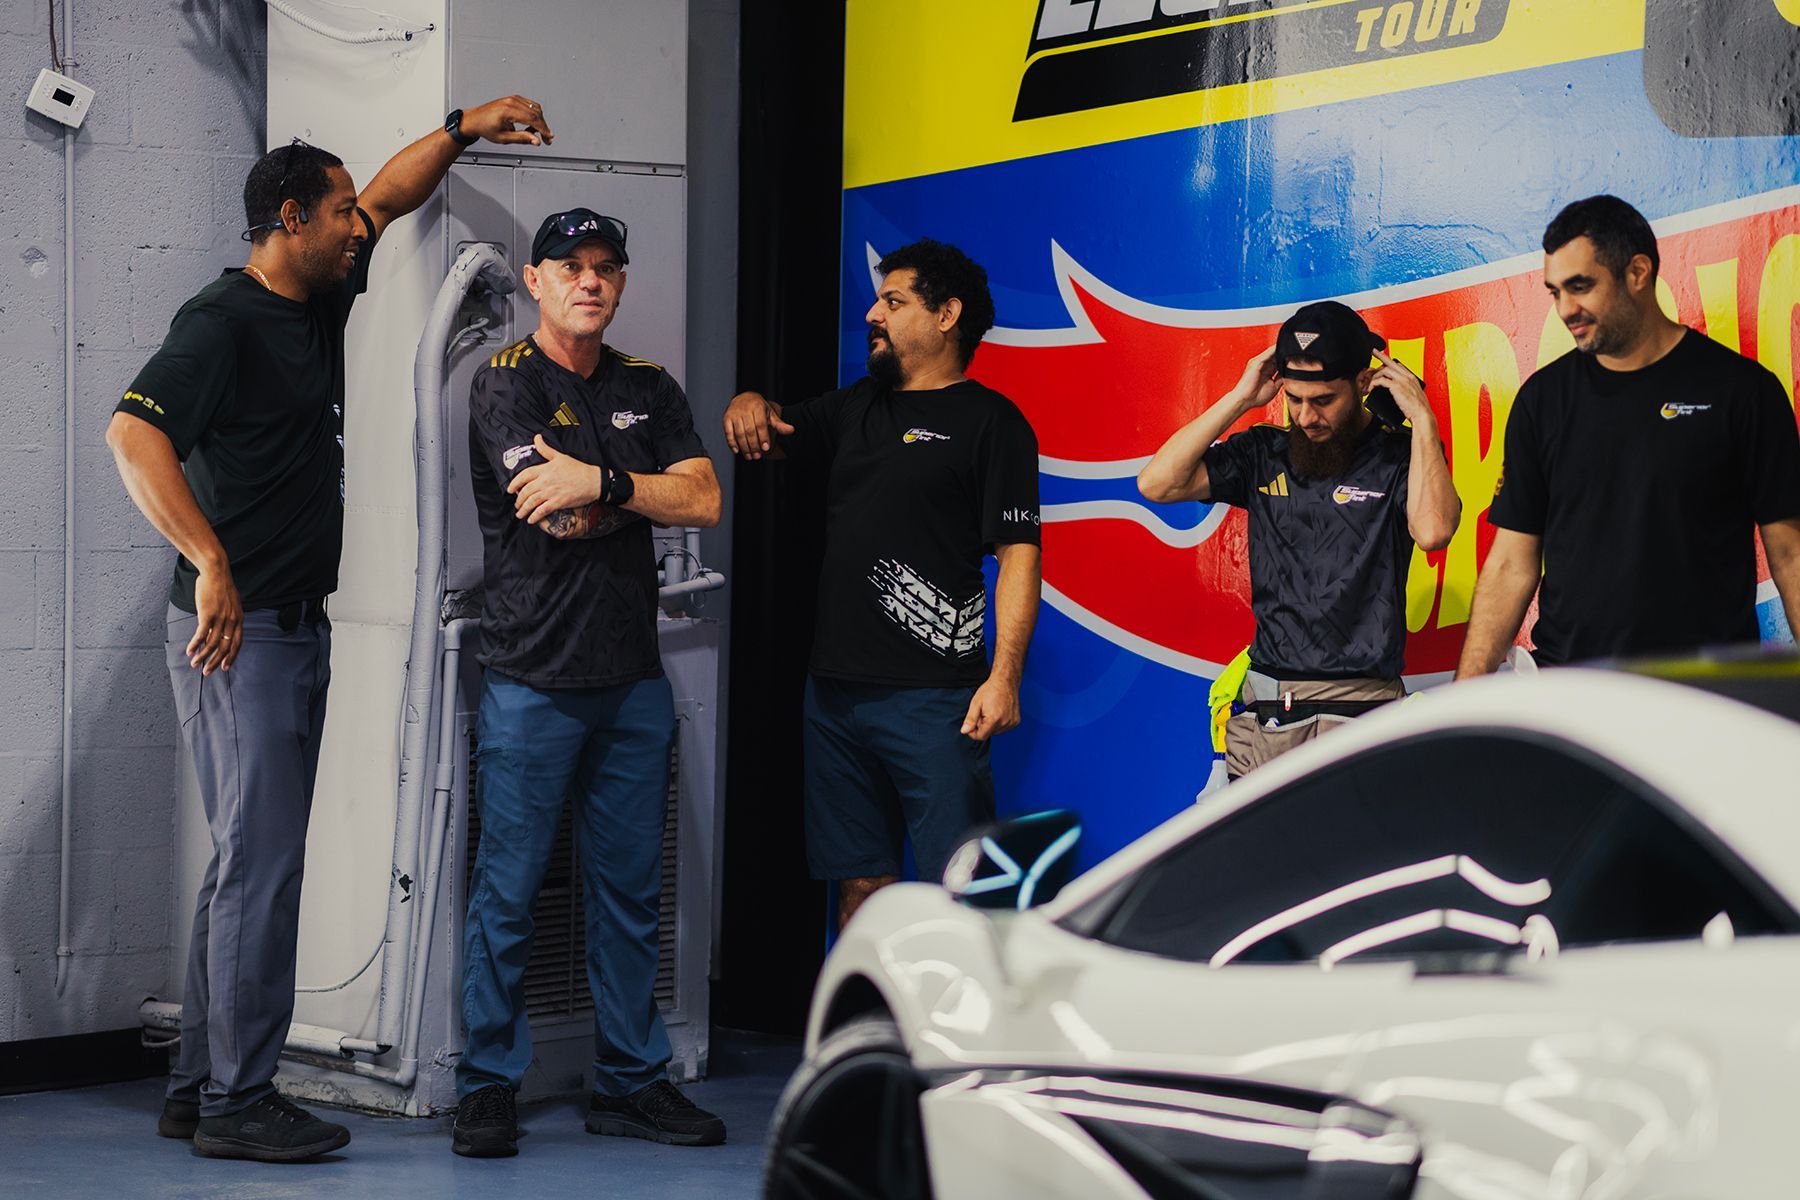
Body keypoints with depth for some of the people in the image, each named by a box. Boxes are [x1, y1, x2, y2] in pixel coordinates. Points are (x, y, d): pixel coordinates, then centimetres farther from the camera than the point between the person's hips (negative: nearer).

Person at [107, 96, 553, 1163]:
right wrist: (212, 564, -30)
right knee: (260, 860, -9)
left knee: (251, 861, 11)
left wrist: (465, 129, 18)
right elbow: (134, 431, -25)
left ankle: (199, 1089, 17)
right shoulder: (225, 319, -12)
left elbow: (392, 198, 30)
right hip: (240, 629, -10)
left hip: (298, 628, 10)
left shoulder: (320, 302, 15)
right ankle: (237, 1101, -5)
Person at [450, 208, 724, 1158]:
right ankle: (488, 1088, 6)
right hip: (532, 679, -5)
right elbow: (559, 512, -15)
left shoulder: (649, 391, 14)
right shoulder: (504, 382, -2)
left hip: (633, 678, 5)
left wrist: (603, 482, -11)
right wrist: (646, 492, -2)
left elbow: (706, 501, 0)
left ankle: (631, 1081, 15)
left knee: (630, 890, 8)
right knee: (508, 891, -2)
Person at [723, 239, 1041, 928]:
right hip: (836, 685, 7)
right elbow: (769, 435, 34)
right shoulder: (855, 408, 19)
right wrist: (749, 405, 8)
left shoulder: (989, 421, -2)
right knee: (859, 883, 10)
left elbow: (1018, 553, -9)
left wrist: (1003, 677, -20)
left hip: (935, 698, -7)